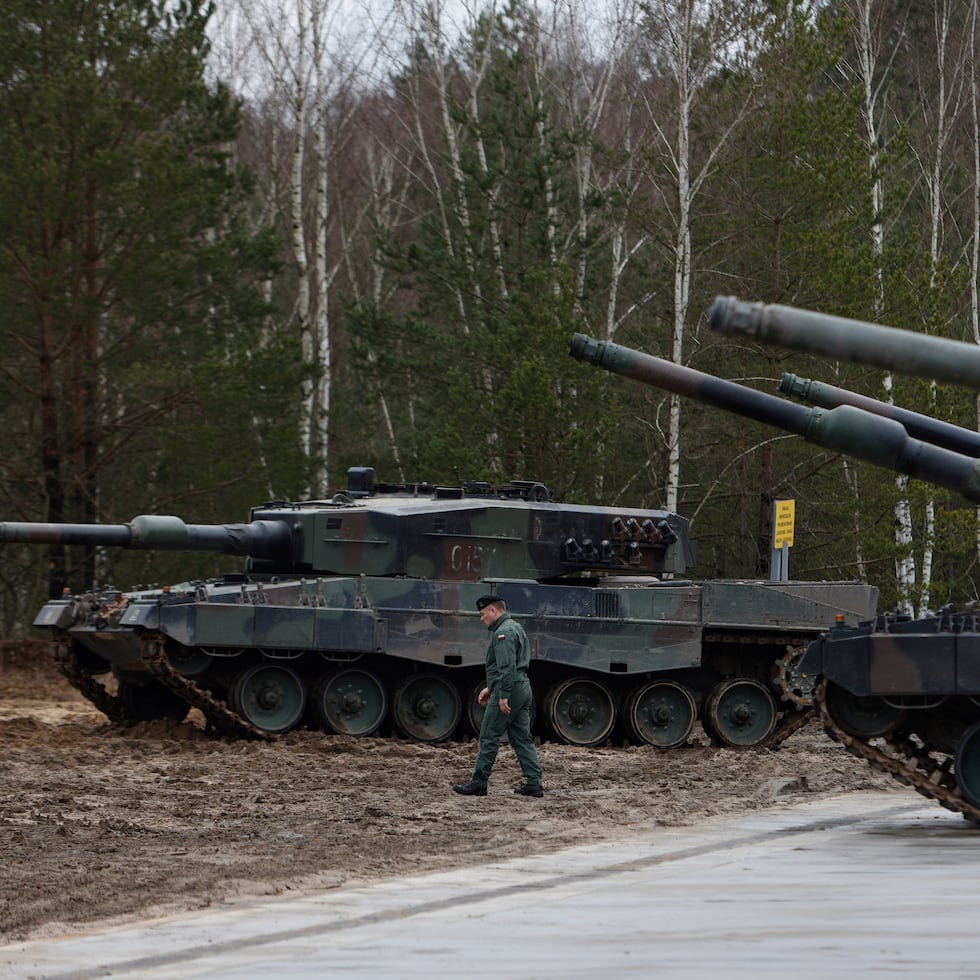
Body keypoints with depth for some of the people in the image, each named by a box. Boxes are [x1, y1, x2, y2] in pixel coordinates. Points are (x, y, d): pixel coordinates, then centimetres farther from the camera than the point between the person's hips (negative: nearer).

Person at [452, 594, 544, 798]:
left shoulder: (503, 633, -14)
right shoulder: (515, 628, 20)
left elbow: (507, 667, -24)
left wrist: (503, 696, -25)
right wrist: (490, 687, 26)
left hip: (509, 690, -10)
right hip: (523, 689, 10)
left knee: (489, 738, -2)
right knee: (522, 738, 8)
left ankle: (478, 783, 2)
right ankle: (534, 783, 3)